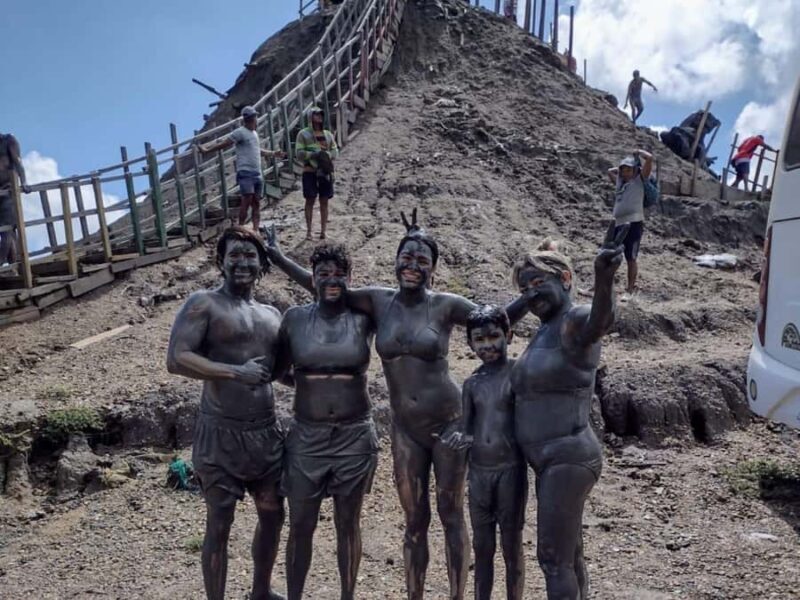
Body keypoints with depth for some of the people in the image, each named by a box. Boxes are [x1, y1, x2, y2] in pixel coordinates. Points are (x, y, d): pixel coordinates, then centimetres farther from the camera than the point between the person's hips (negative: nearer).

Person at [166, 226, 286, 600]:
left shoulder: (272, 314, 13)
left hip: (267, 432, 7)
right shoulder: (204, 304, -7)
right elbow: (176, 359, -18)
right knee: (219, 525, 5)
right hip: (221, 434, -6)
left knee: (272, 514, 19)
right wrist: (236, 372, -21)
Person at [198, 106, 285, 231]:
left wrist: (273, 153, 36)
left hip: (257, 174, 8)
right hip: (245, 173, -8)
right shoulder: (240, 132, -5)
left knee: (256, 203, 6)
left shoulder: (254, 133, 19)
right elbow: (223, 144, -7)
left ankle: (255, 231, 8)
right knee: (246, 201, -13)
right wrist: (206, 150, -12)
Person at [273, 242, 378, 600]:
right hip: (306, 437, 0)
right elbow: (276, 368, 11)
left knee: (348, 524, 14)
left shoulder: (363, 319, -4)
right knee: (300, 526, 10)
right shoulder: (295, 318, -1)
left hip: (355, 437, 0)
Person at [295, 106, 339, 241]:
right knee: (310, 200, -2)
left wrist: (327, 155, -12)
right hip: (310, 172, -3)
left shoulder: (328, 134, 16)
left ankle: (323, 230, 7)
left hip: (325, 172, 4)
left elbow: (335, 151, 11)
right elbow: (299, 153, -4)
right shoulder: (303, 134, 3)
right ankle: (308, 231, 2)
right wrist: (314, 155, -18)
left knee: (324, 201, 3)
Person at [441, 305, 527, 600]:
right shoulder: (471, 383, 7)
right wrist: (460, 438, -14)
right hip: (478, 472, 4)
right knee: (481, 547, 15)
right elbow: (466, 428, 7)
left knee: (511, 547, 7)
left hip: (511, 470, -4)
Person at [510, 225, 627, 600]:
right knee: (568, 555, 22)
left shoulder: (576, 321, -17)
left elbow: (601, 320, -42)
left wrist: (604, 278, -63)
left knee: (553, 558, 1)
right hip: (553, 460, 9)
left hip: (567, 460, -9)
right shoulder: (545, 330, 11)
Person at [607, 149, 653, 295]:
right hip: (618, 224, 6)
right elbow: (610, 171, 40)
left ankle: (631, 288, 5)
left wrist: (639, 152, 12)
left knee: (631, 258, -2)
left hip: (634, 224, -6)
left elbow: (650, 158, -3)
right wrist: (622, 167, 30)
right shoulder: (620, 182, 21)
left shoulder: (639, 180, 6)